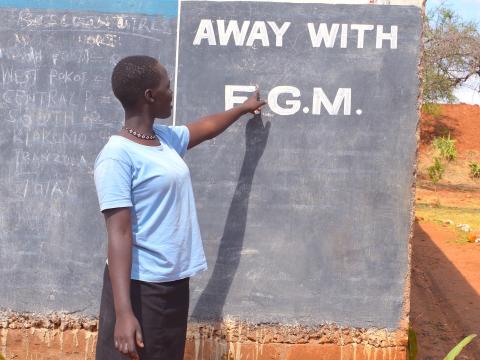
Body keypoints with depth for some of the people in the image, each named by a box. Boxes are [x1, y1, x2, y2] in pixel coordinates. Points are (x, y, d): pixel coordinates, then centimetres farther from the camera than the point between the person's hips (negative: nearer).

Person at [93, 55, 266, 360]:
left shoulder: (166, 139, 9)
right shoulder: (118, 155, -17)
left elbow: (206, 127, 30)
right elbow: (119, 234, -22)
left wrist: (244, 108, 46)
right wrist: (123, 313, -26)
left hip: (175, 281, 8)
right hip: (139, 287, -8)